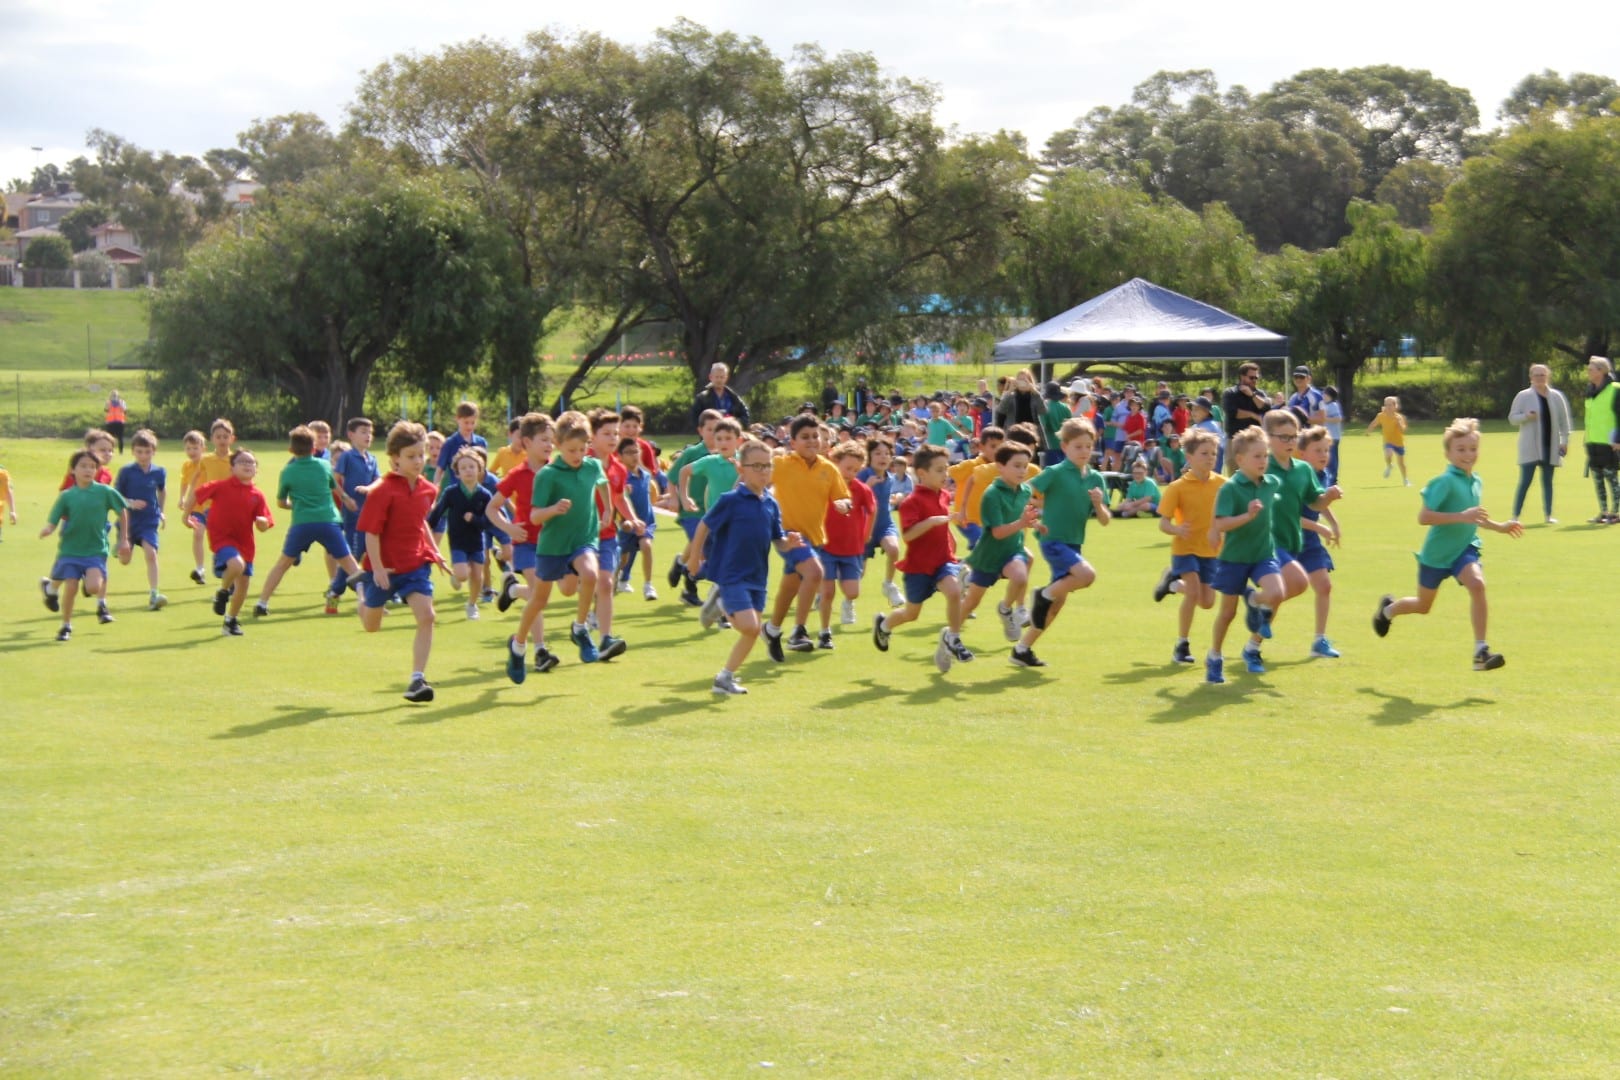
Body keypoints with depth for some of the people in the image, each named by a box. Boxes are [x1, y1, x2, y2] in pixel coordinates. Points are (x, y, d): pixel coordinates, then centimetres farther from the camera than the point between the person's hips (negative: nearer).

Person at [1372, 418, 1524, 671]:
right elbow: (1423, 517, -29)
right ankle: (1388, 609, 49)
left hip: (1464, 548, 5)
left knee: (1477, 584, -25)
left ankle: (1481, 652, -22)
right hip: (1437, 552, -5)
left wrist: (1498, 526, 18)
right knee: (1423, 606, 14)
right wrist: (1462, 516, -35)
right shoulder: (1445, 482, -21)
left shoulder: (1476, 482, 3)